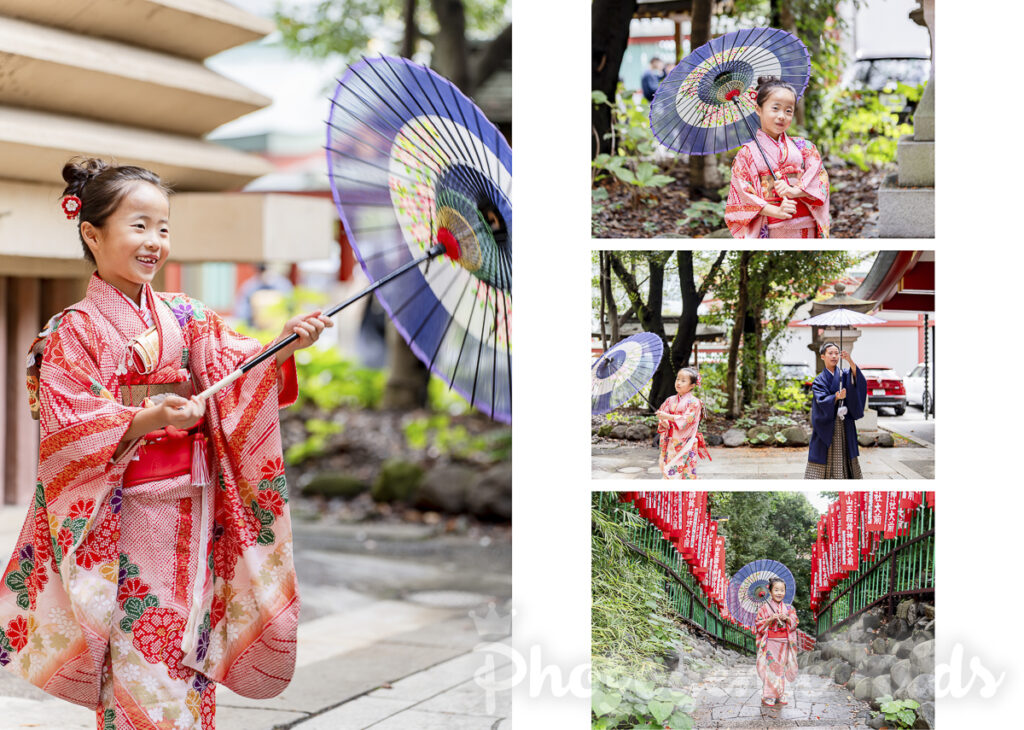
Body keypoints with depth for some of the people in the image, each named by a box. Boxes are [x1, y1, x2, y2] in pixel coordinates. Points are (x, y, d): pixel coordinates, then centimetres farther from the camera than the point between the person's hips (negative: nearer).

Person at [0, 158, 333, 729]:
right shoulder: (74, 331, -6)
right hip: (122, 517, -5)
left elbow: (240, 374, -2)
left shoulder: (185, 317, 9)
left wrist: (283, 348, -22)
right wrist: (146, 420, -27)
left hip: (192, 511, 5)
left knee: (189, 648, 10)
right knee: (137, 659, -4)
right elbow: (67, 430, -13)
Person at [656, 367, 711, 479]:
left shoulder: (694, 402, -5)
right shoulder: (670, 400, 10)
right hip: (671, 443, 5)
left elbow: (687, 419, -16)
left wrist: (667, 417, -22)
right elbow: (662, 420, 7)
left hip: (685, 444, -5)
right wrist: (664, 423, -17)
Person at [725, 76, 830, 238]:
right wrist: (776, 211, -17)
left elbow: (820, 178, 2)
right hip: (771, 230, -3)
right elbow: (743, 194, -5)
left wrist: (794, 191, -16)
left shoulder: (802, 146, 11)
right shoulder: (747, 153, 2)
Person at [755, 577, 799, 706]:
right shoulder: (765, 607, -4)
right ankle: (767, 697, 0)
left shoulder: (788, 608, 8)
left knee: (781, 669, 8)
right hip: (770, 643, -4)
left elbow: (794, 623, 8)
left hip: (784, 643, 4)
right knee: (770, 668, -6)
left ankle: (779, 696, 16)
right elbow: (759, 625, -5)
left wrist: (787, 619, -11)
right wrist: (770, 619, -19)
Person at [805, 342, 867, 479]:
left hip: (845, 429, 2)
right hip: (826, 426, -2)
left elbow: (859, 382, -13)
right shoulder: (819, 381, 3)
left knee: (846, 461, 2)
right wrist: (836, 397, -33)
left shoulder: (845, 375, 9)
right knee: (824, 461, -6)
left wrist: (851, 362, -28)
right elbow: (821, 401, -13)